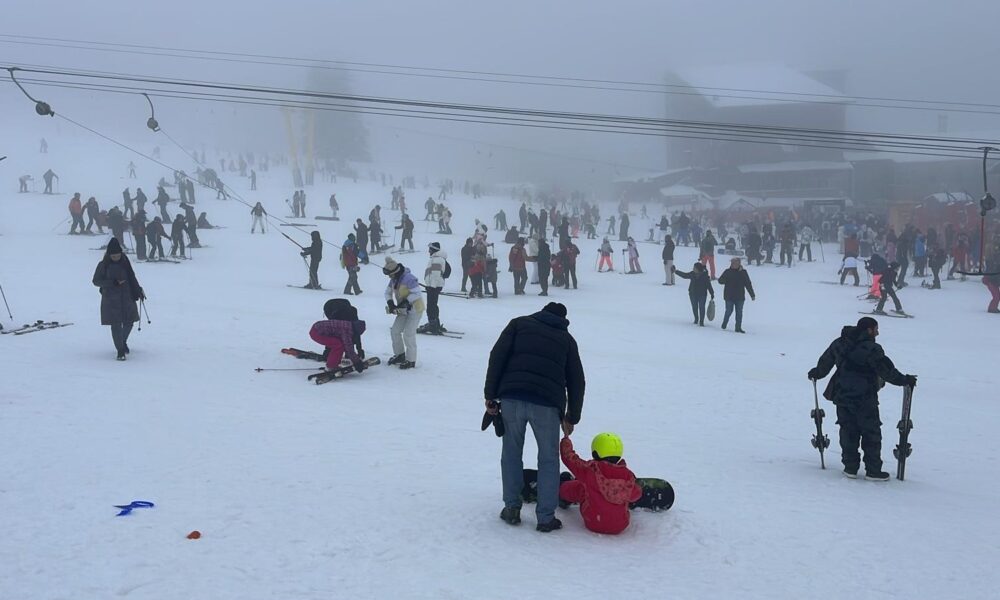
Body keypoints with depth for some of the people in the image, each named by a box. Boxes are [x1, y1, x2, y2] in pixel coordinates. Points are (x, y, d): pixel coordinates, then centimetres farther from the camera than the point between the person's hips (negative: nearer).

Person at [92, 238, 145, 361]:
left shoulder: (124, 262, 3)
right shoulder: (103, 265, -7)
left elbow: (132, 277, 15)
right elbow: (96, 281, -6)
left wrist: (139, 291, 15)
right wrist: (113, 282, -18)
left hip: (126, 297, 4)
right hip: (111, 300, -4)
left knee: (128, 323, 9)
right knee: (116, 325, -6)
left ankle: (123, 342, 36)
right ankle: (120, 350, 3)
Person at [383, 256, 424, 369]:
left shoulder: (408, 278, -25)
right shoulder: (394, 279, 2)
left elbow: (417, 293, -27)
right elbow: (388, 292, 12)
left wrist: (406, 301, -30)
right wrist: (390, 303, -5)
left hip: (415, 308, -9)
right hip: (403, 310, 9)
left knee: (408, 334, -10)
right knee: (395, 331, 9)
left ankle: (411, 360, 1)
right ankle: (399, 354, 25)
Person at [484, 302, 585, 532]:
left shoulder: (519, 323, 18)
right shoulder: (567, 339, 22)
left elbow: (497, 356, 5)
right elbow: (577, 381, 19)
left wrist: (490, 395, 6)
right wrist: (572, 417, 27)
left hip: (511, 397, 0)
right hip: (547, 403, 0)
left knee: (511, 452, 16)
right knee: (548, 459, 12)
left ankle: (512, 508, 20)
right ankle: (546, 517, 12)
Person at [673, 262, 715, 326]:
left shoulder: (705, 275, -13)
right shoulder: (692, 274, -4)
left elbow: (709, 285, -8)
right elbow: (684, 275, 11)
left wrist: (712, 294, -6)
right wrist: (676, 271, 13)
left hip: (702, 294, -4)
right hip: (693, 294, 4)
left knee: (701, 307, -2)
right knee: (694, 307, 13)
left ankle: (701, 321, 9)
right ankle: (696, 319, 34)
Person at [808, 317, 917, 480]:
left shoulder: (839, 344, 5)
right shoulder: (872, 349, -14)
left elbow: (825, 362, 16)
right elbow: (886, 370, -14)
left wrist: (816, 373, 34)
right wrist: (904, 380, -1)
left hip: (842, 396, 6)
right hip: (865, 399, -6)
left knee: (848, 432, 14)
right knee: (871, 433, 6)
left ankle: (850, 467, 16)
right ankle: (873, 470, 9)